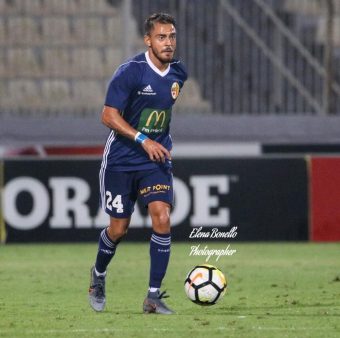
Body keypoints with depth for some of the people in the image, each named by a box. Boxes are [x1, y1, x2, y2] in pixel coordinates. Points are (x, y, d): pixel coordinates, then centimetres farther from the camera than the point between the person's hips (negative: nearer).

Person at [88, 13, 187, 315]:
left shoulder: (178, 74, 1)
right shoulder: (130, 72, -17)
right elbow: (109, 115, -17)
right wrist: (143, 140, -26)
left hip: (156, 159, 3)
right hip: (121, 160, -3)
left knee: (162, 219, -15)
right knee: (119, 228, 5)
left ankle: (154, 297, -9)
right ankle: (98, 275, 38)